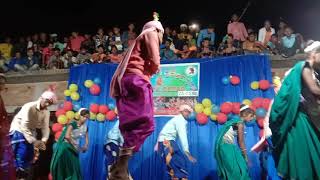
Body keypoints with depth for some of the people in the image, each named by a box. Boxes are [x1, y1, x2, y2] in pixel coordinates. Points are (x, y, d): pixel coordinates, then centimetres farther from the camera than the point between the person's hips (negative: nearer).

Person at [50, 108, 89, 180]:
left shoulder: (85, 127, 2)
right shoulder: (73, 124, -16)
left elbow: (87, 139, 5)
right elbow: (67, 136, -29)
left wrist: (85, 146, -15)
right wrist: (74, 145, -19)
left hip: (74, 150, 5)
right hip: (65, 147, -5)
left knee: (74, 168, 7)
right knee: (62, 167, 2)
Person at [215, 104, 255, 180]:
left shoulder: (238, 121, 13)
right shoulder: (240, 123, -13)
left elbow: (239, 141, 15)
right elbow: (241, 142, -10)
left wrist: (244, 154, 16)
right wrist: (245, 156, -2)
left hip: (227, 145, 9)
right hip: (226, 146, -9)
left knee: (229, 168, 13)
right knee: (236, 169, -1)